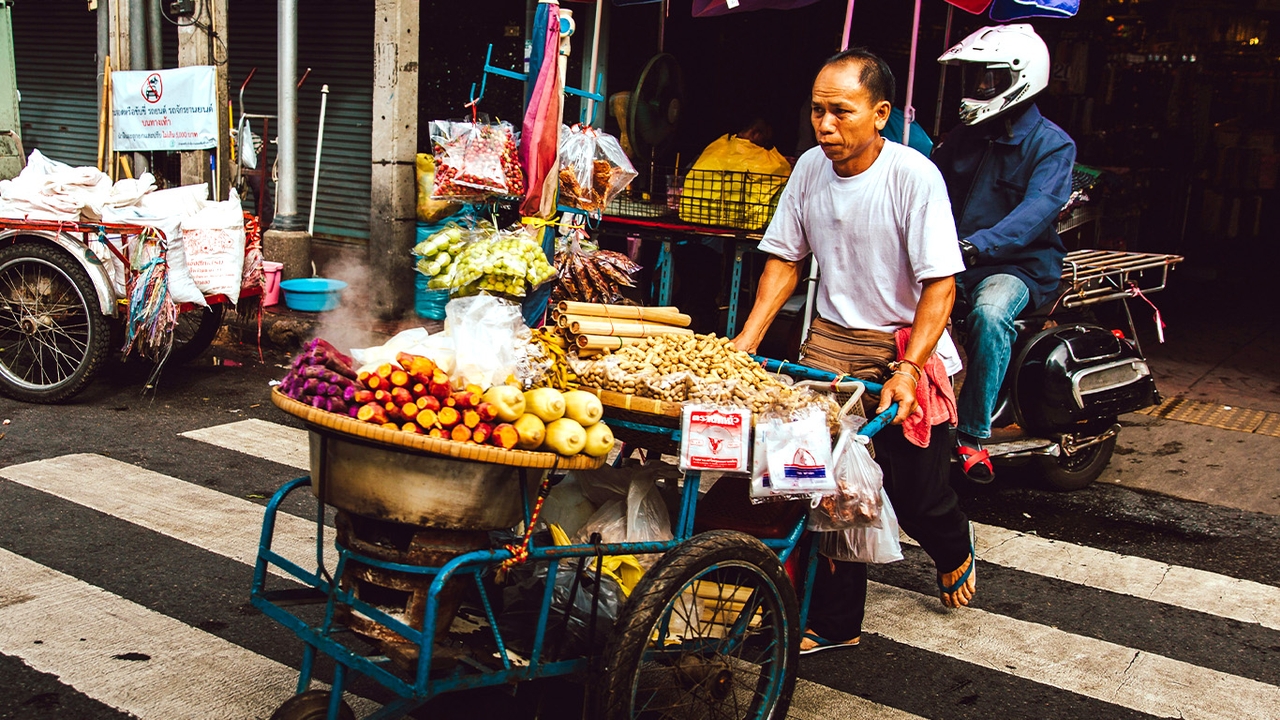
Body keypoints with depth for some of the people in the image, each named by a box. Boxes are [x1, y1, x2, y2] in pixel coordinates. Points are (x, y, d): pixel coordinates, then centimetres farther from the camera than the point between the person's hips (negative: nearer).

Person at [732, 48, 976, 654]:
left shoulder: (914, 176, -17)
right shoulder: (810, 168, -2)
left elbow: (940, 284, -18)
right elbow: (785, 259, 7)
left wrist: (907, 370, -27)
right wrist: (744, 342, -1)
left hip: (907, 346, -3)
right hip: (830, 340, 4)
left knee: (913, 490, 6)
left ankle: (954, 553, 42)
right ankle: (834, 622, 13)